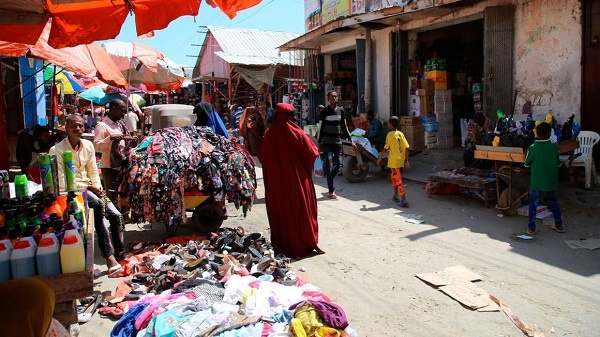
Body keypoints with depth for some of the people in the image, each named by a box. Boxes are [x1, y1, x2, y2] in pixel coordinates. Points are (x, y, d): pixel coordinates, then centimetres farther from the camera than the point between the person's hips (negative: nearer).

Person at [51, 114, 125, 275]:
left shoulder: (88, 145, 8)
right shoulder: (57, 150, -9)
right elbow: (61, 181, -12)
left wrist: (98, 188, -5)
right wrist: (89, 188, -19)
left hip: (90, 188, 6)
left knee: (116, 215, -12)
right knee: (98, 203, -34)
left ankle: (119, 255, 2)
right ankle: (109, 256, -34)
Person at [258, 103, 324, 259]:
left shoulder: (269, 134, -4)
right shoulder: (296, 133, -14)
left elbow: (262, 156, 6)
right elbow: (312, 152, -10)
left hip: (275, 182, 3)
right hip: (296, 180, -3)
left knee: (280, 211, 15)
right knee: (300, 211, 8)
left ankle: (281, 243, 25)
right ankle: (305, 244, 16)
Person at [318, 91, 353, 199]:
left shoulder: (341, 111, 9)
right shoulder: (325, 111, -3)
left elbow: (344, 127, 15)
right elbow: (320, 128, -3)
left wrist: (350, 140, 10)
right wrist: (319, 143, -7)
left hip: (338, 141, 4)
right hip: (327, 141, -4)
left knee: (339, 165, 3)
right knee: (329, 165, -6)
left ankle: (329, 181, 28)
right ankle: (331, 191, -2)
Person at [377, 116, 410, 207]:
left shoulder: (390, 134, -12)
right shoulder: (401, 134, 6)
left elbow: (386, 149, -12)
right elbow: (406, 148, 3)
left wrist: (380, 158, 1)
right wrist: (406, 161, 7)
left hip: (394, 161, -7)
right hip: (401, 160, 7)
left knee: (398, 180, -4)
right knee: (393, 177, 24)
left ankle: (404, 201, -5)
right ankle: (396, 196, 31)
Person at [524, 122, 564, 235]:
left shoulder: (532, 148, -13)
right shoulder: (554, 146, -8)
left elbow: (526, 164, -1)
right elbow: (558, 163, 3)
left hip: (536, 182, -2)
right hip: (551, 182, 2)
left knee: (533, 203, 8)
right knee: (553, 202, 19)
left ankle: (531, 228, 8)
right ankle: (559, 225, 29)